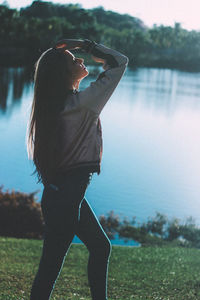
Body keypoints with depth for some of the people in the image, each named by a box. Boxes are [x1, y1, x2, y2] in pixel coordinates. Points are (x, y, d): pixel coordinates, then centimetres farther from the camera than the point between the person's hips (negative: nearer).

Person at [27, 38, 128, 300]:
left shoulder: (59, 102, 4)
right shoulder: (82, 102, -18)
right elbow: (120, 62, -13)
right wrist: (84, 44, -7)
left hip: (60, 189, 10)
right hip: (66, 197, -10)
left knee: (100, 247, 22)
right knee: (50, 267, 1)